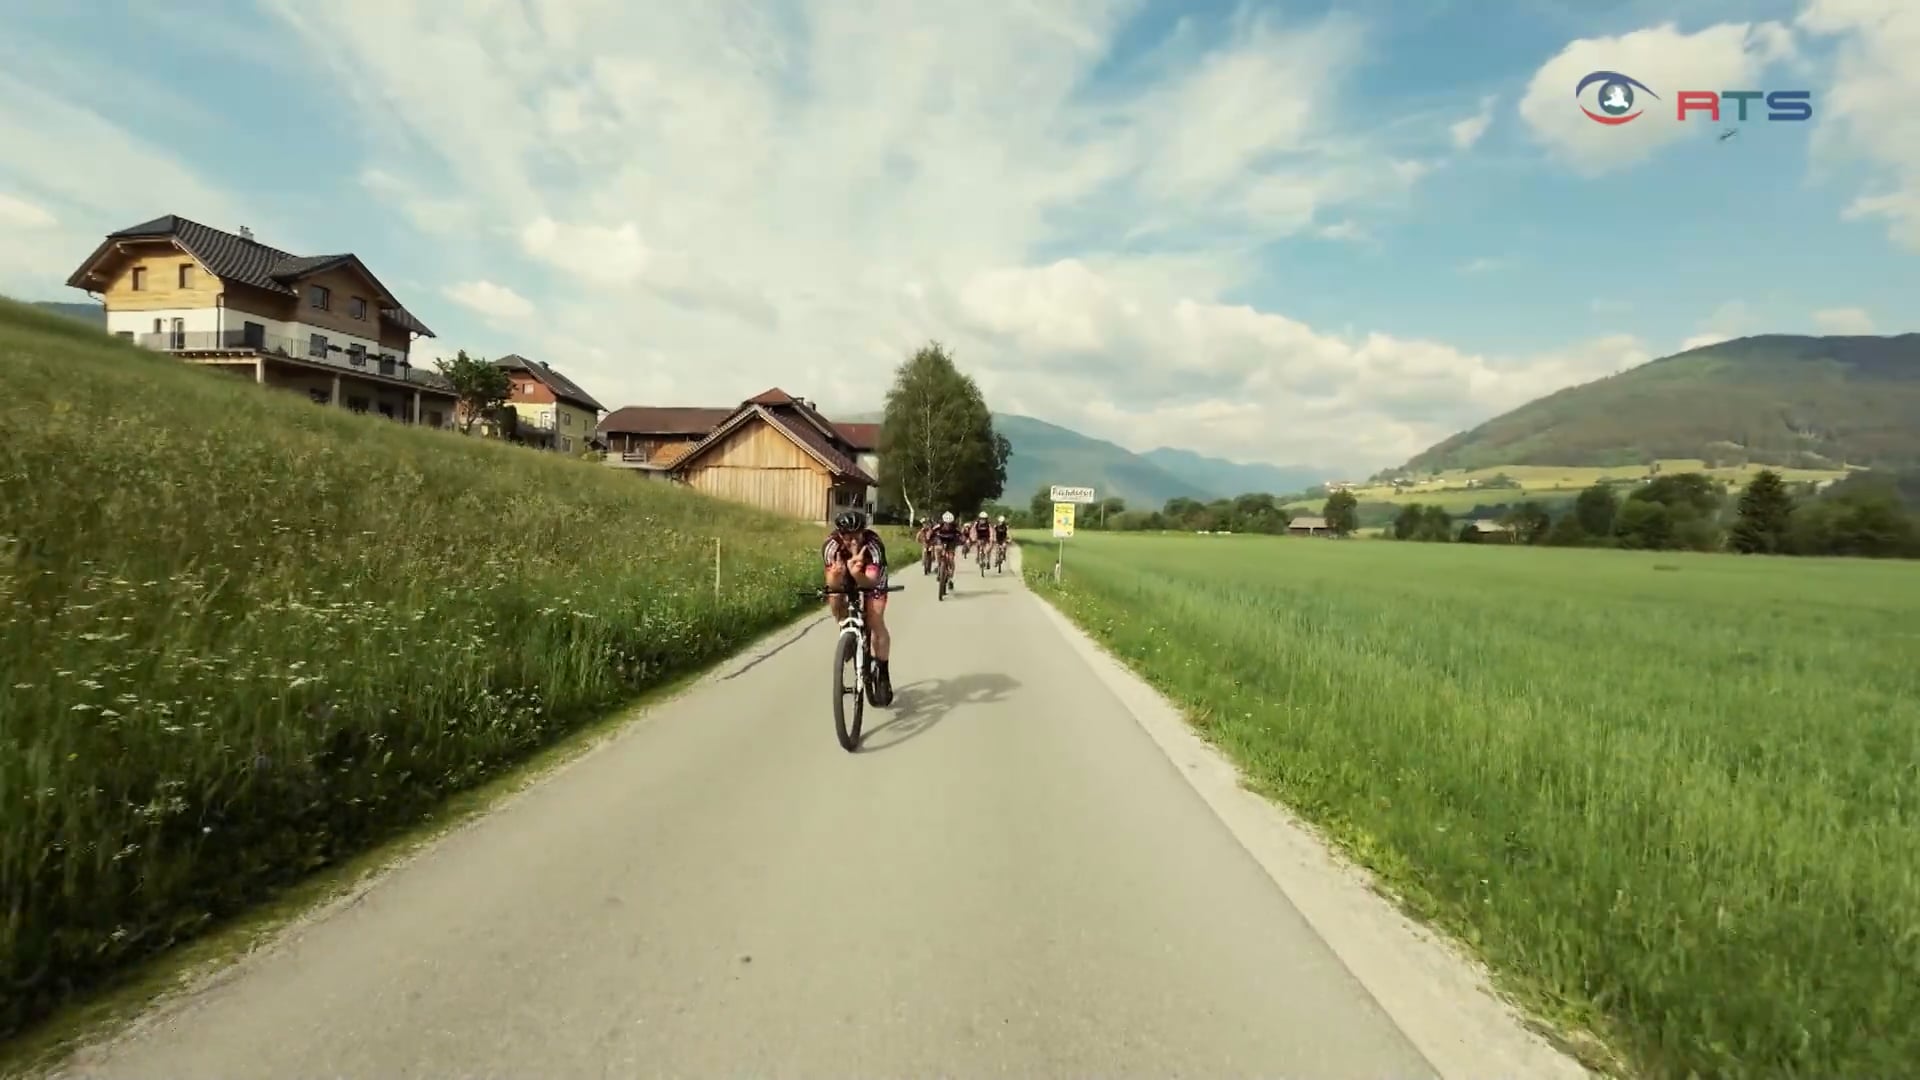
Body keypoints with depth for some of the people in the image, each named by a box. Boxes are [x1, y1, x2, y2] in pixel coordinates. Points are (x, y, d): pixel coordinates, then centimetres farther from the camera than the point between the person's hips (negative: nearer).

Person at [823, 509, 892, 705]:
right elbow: (832, 584, -34)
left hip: (871, 577, -3)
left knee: (876, 622, -16)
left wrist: (856, 573, -65)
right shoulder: (831, 545, -34)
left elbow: (870, 582, -44)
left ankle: (882, 673, -4)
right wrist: (836, 573, -56)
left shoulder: (874, 544, -39)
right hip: (845, 577, 3)